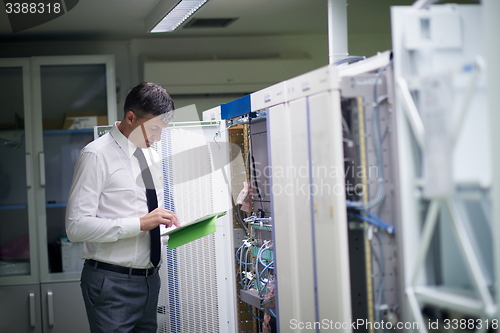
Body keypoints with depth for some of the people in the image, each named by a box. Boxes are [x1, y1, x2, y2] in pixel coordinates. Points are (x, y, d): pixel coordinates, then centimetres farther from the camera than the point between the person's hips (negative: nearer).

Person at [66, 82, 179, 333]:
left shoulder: (151, 155, 12)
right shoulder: (97, 155, -12)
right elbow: (76, 226, -19)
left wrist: (166, 222, 1)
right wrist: (140, 223, -23)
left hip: (150, 279, 7)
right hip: (112, 283, -7)